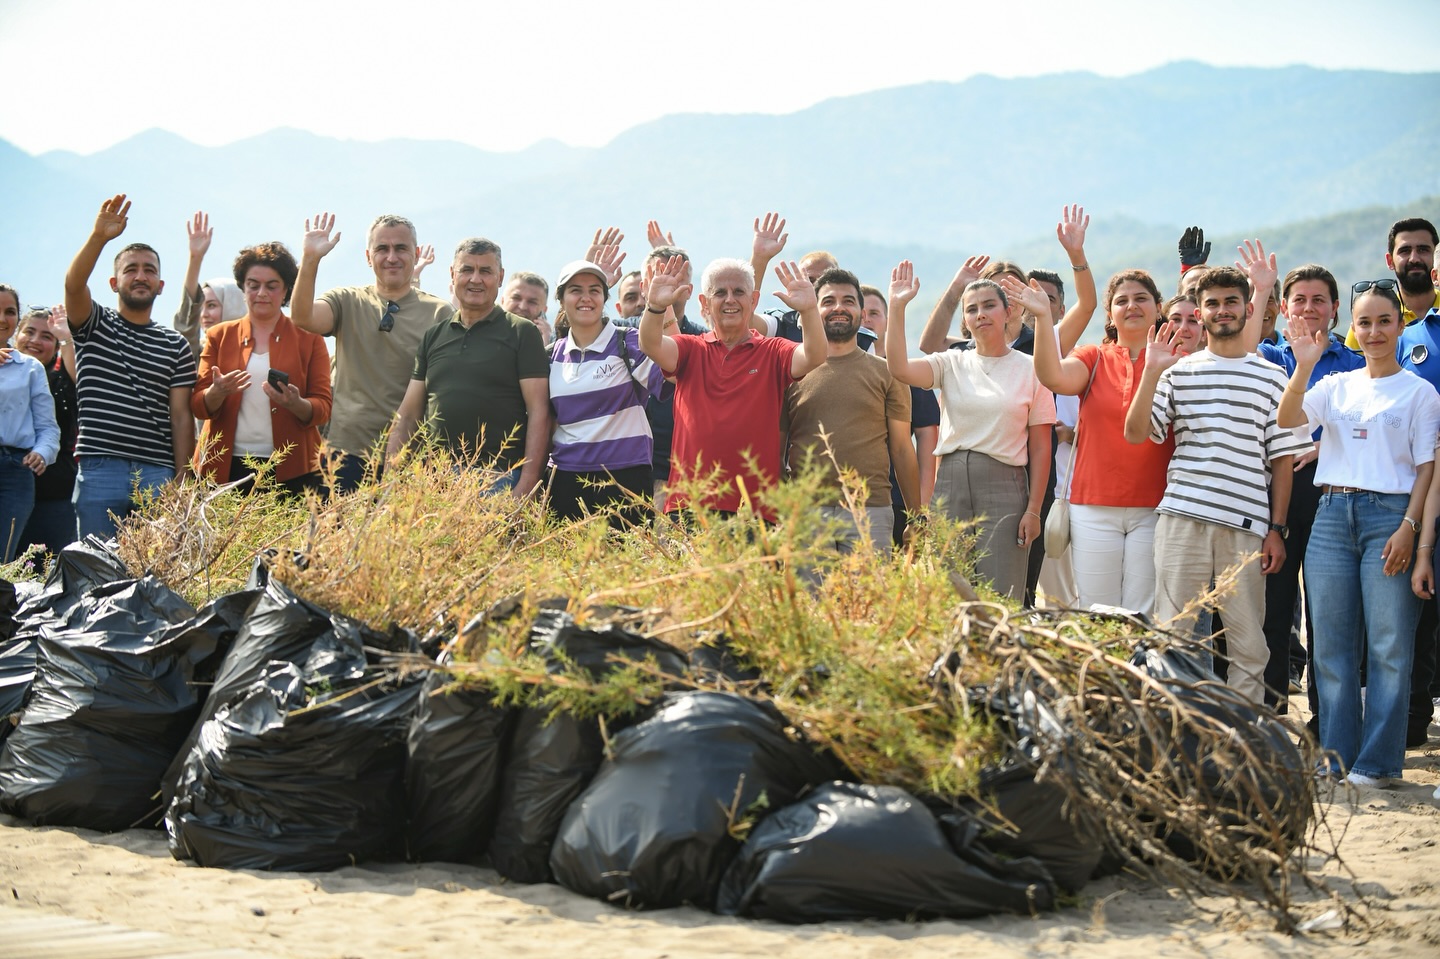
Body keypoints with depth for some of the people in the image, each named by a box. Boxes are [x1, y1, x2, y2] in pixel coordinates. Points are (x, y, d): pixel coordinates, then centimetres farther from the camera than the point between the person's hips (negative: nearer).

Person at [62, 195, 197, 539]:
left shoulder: (176, 346, 14)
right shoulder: (94, 326, 11)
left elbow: (180, 416, 8)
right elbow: (73, 284, -11)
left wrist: (182, 480, -1)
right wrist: (99, 236, -27)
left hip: (158, 472, 1)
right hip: (100, 469, -1)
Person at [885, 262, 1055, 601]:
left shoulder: (1030, 369, 3)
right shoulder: (952, 364, 9)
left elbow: (1040, 448, 2)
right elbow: (899, 368, -10)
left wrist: (1033, 510, -4)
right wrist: (897, 308, -16)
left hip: (1004, 487, -2)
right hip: (950, 484, 3)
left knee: (1000, 599, -5)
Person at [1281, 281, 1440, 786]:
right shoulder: (1336, 386, 15)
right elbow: (1288, 418, -2)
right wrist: (1304, 365, -15)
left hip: (1389, 516, -4)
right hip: (1332, 515, 4)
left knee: (1388, 645, -4)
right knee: (1332, 644, 4)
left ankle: (1377, 760, 2)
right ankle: (1336, 755, 12)